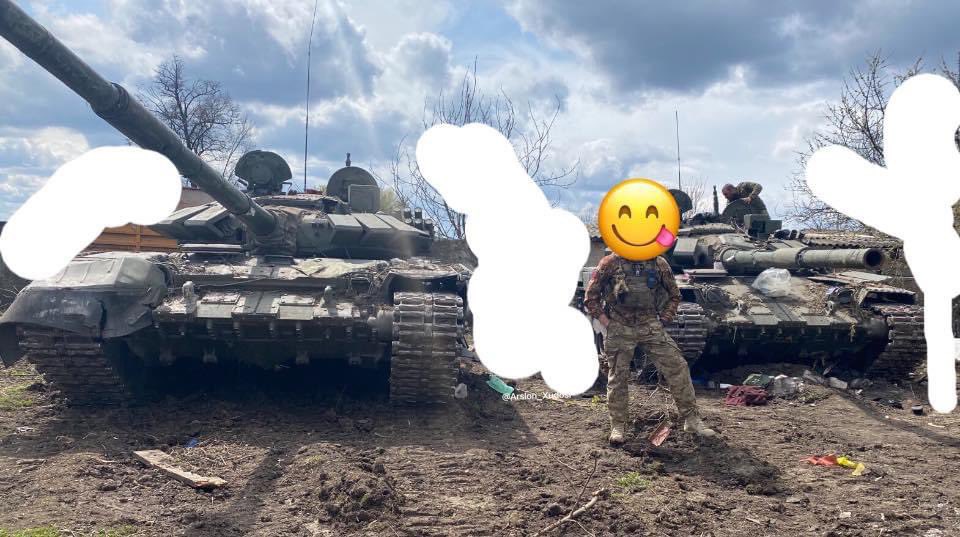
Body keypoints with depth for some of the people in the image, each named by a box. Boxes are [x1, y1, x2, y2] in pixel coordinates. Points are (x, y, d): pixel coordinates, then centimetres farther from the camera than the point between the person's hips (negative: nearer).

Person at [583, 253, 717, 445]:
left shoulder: (659, 264, 3)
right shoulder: (611, 263, -4)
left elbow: (674, 295, 17)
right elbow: (590, 297, 1)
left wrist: (664, 319, 6)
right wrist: (606, 323, -4)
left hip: (650, 326, 2)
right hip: (619, 329, -2)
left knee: (678, 367, -4)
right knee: (617, 378, 4)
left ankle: (691, 419, 9)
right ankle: (618, 426, 20)